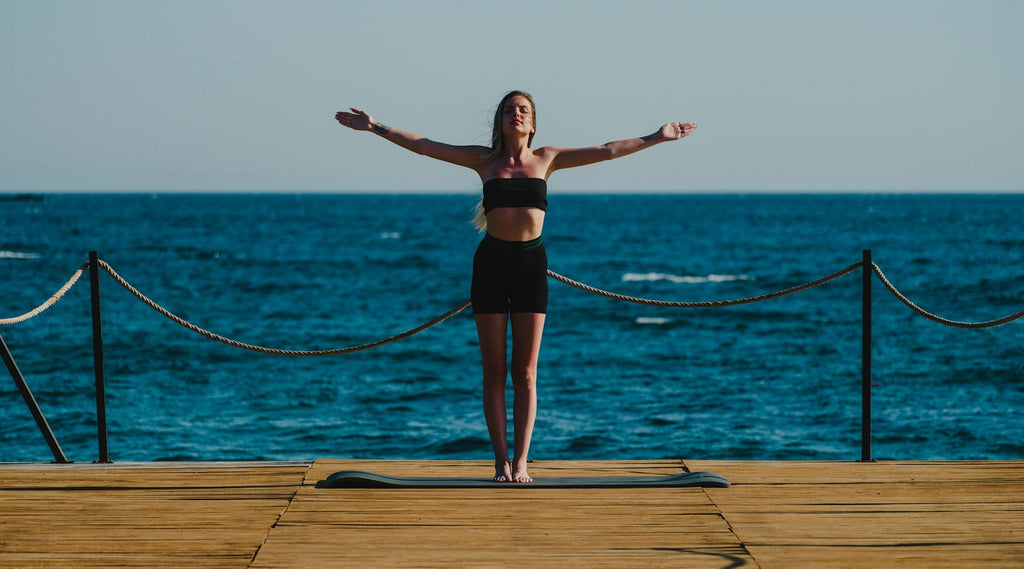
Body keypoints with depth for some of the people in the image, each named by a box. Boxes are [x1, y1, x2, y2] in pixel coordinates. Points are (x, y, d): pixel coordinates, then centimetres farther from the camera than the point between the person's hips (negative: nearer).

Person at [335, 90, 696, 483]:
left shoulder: (546, 159, 8)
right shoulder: (484, 160, 7)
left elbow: (606, 151, 10)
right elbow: (423, 146, 6)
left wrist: (657, 138, 8)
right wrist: (376, 127, 1)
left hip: (531, 263, 0)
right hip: (491, 262, 0)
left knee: (525, 373, 1)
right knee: (494, 372, 1)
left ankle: (521, 462, 2)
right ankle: (501, 461, 6)